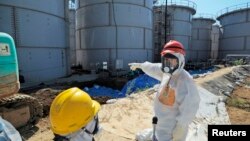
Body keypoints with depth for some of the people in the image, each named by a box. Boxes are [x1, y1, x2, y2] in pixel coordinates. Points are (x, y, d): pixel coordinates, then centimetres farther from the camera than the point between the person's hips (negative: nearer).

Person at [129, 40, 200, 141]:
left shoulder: (185, 80, -28)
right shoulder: (168, 73, -2)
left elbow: (189, 108, -28)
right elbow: (153, 68, 16)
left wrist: (180, 128, -23)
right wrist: (140, 65, 30)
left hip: (173, 130, -8)